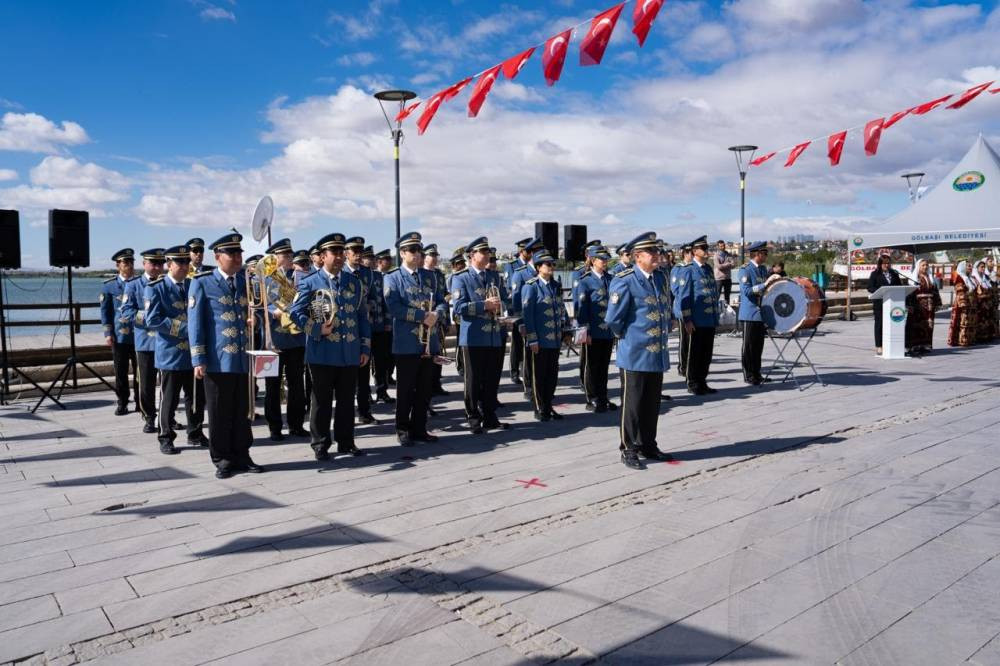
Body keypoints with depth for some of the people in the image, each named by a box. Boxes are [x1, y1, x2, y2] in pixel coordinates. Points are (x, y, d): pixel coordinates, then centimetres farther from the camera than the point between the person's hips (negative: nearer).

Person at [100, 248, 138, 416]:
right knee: (121, 372, 4)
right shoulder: (109, 286, 4)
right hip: (119, 335, 0)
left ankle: (140, 401, 14)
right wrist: (108, 334, -3)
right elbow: (105, 311, 5)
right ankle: (122, 403, 15)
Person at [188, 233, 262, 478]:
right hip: (218, 360, -4)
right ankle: (222, 460, 17)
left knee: (242, 411, 11)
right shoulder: (202, 283, -2)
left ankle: (241, 456, 22)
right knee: (219, 412, 5)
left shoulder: (246, 281, 11)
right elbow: (195, 323, -4)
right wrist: (198, 360, -9)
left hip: (244, 359, 4)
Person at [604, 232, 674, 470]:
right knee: (633, 403, 3)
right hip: (635, 354, -7)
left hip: (657, 354, 7)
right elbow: (613, 319, -14)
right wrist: (627, 337, -1)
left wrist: (663, 335, 14)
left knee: (652, 403, 14)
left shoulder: (659, 278, 11)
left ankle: (648, 445, 27)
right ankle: (629, 450, 13)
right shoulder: (624, 281, -14)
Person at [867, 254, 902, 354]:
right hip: (879, 303, -3)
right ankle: (879, 346, 6)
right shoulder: (875, 274, 2)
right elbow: (870, 288, -4)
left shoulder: (894, 274, 14)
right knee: (879, 324, 1)